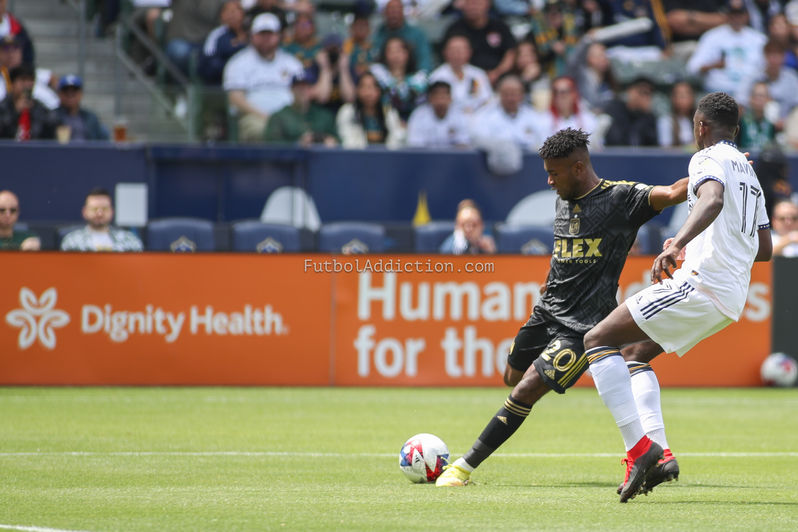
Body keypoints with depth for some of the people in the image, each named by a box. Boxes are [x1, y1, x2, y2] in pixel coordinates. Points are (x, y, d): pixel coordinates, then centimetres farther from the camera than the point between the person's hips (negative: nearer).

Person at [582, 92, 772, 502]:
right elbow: (765, 248, 30)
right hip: (731, 300, 9)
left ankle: (639, 448, -22)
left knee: (598, 341, -7)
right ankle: (658, 455, 9)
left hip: (700, 284, -9)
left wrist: (678, 243, -41)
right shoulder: (749, 173, 25)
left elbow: (712, 199, -27)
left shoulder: (709, 159, -3)